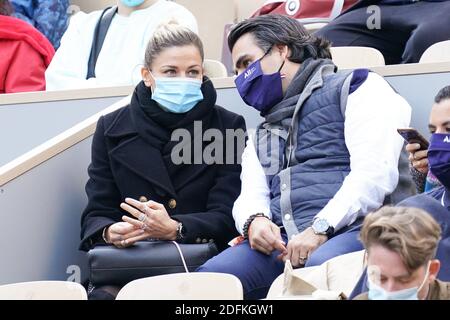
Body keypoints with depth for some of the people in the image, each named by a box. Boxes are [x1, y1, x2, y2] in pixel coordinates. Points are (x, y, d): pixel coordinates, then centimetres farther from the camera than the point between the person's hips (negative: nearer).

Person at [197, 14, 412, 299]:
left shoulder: (355, 87, 12)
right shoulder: (263, 133, 35)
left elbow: (374, 172, -4)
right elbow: (252, 194, 20)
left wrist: (319, 228, -15)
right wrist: (254, 221, -5)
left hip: (349, 228, -5)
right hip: (279, 241, 5)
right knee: (209, 278, -27)